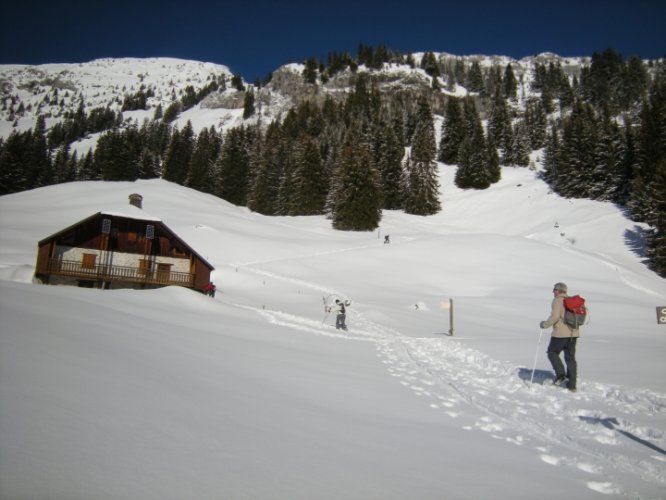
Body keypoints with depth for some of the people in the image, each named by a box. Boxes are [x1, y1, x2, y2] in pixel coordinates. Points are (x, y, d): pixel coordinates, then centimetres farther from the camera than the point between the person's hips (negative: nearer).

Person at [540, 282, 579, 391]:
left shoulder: (557, 300, -10)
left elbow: (555, 316, -20)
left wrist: (545, 324, -6)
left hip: (560, 334, -7)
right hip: (573, 333, 7)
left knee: (552, 353, 12)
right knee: (570, 358, 12)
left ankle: (560, 375, -2)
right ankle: (572, 385, 14)